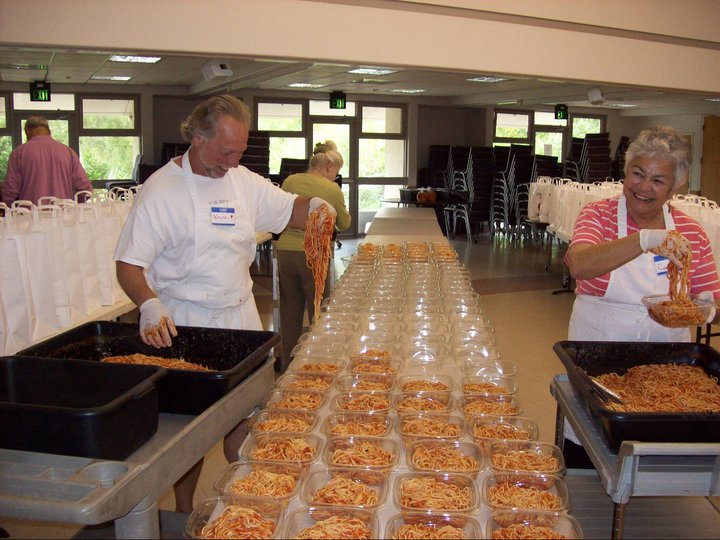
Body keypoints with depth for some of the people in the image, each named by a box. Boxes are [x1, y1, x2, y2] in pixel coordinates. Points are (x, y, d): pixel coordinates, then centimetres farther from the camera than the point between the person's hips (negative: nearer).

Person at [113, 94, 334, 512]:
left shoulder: (243, 180, 4)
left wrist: (316, 206, -10)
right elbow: (129, 264, -14)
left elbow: (289, 209, 13)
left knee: (245, 418, 10)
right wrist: (151, 306, -32)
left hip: (241, 315, 5)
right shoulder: (161, 189, -11)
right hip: (184, 323, -4)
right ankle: (185, 515, 28)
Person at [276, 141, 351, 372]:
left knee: (290, 313, 15)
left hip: (286, 251, 4)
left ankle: (288, 364, 26)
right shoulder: (332, 189, -6)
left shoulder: (289, 181, 3)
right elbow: (344, 224, 8)